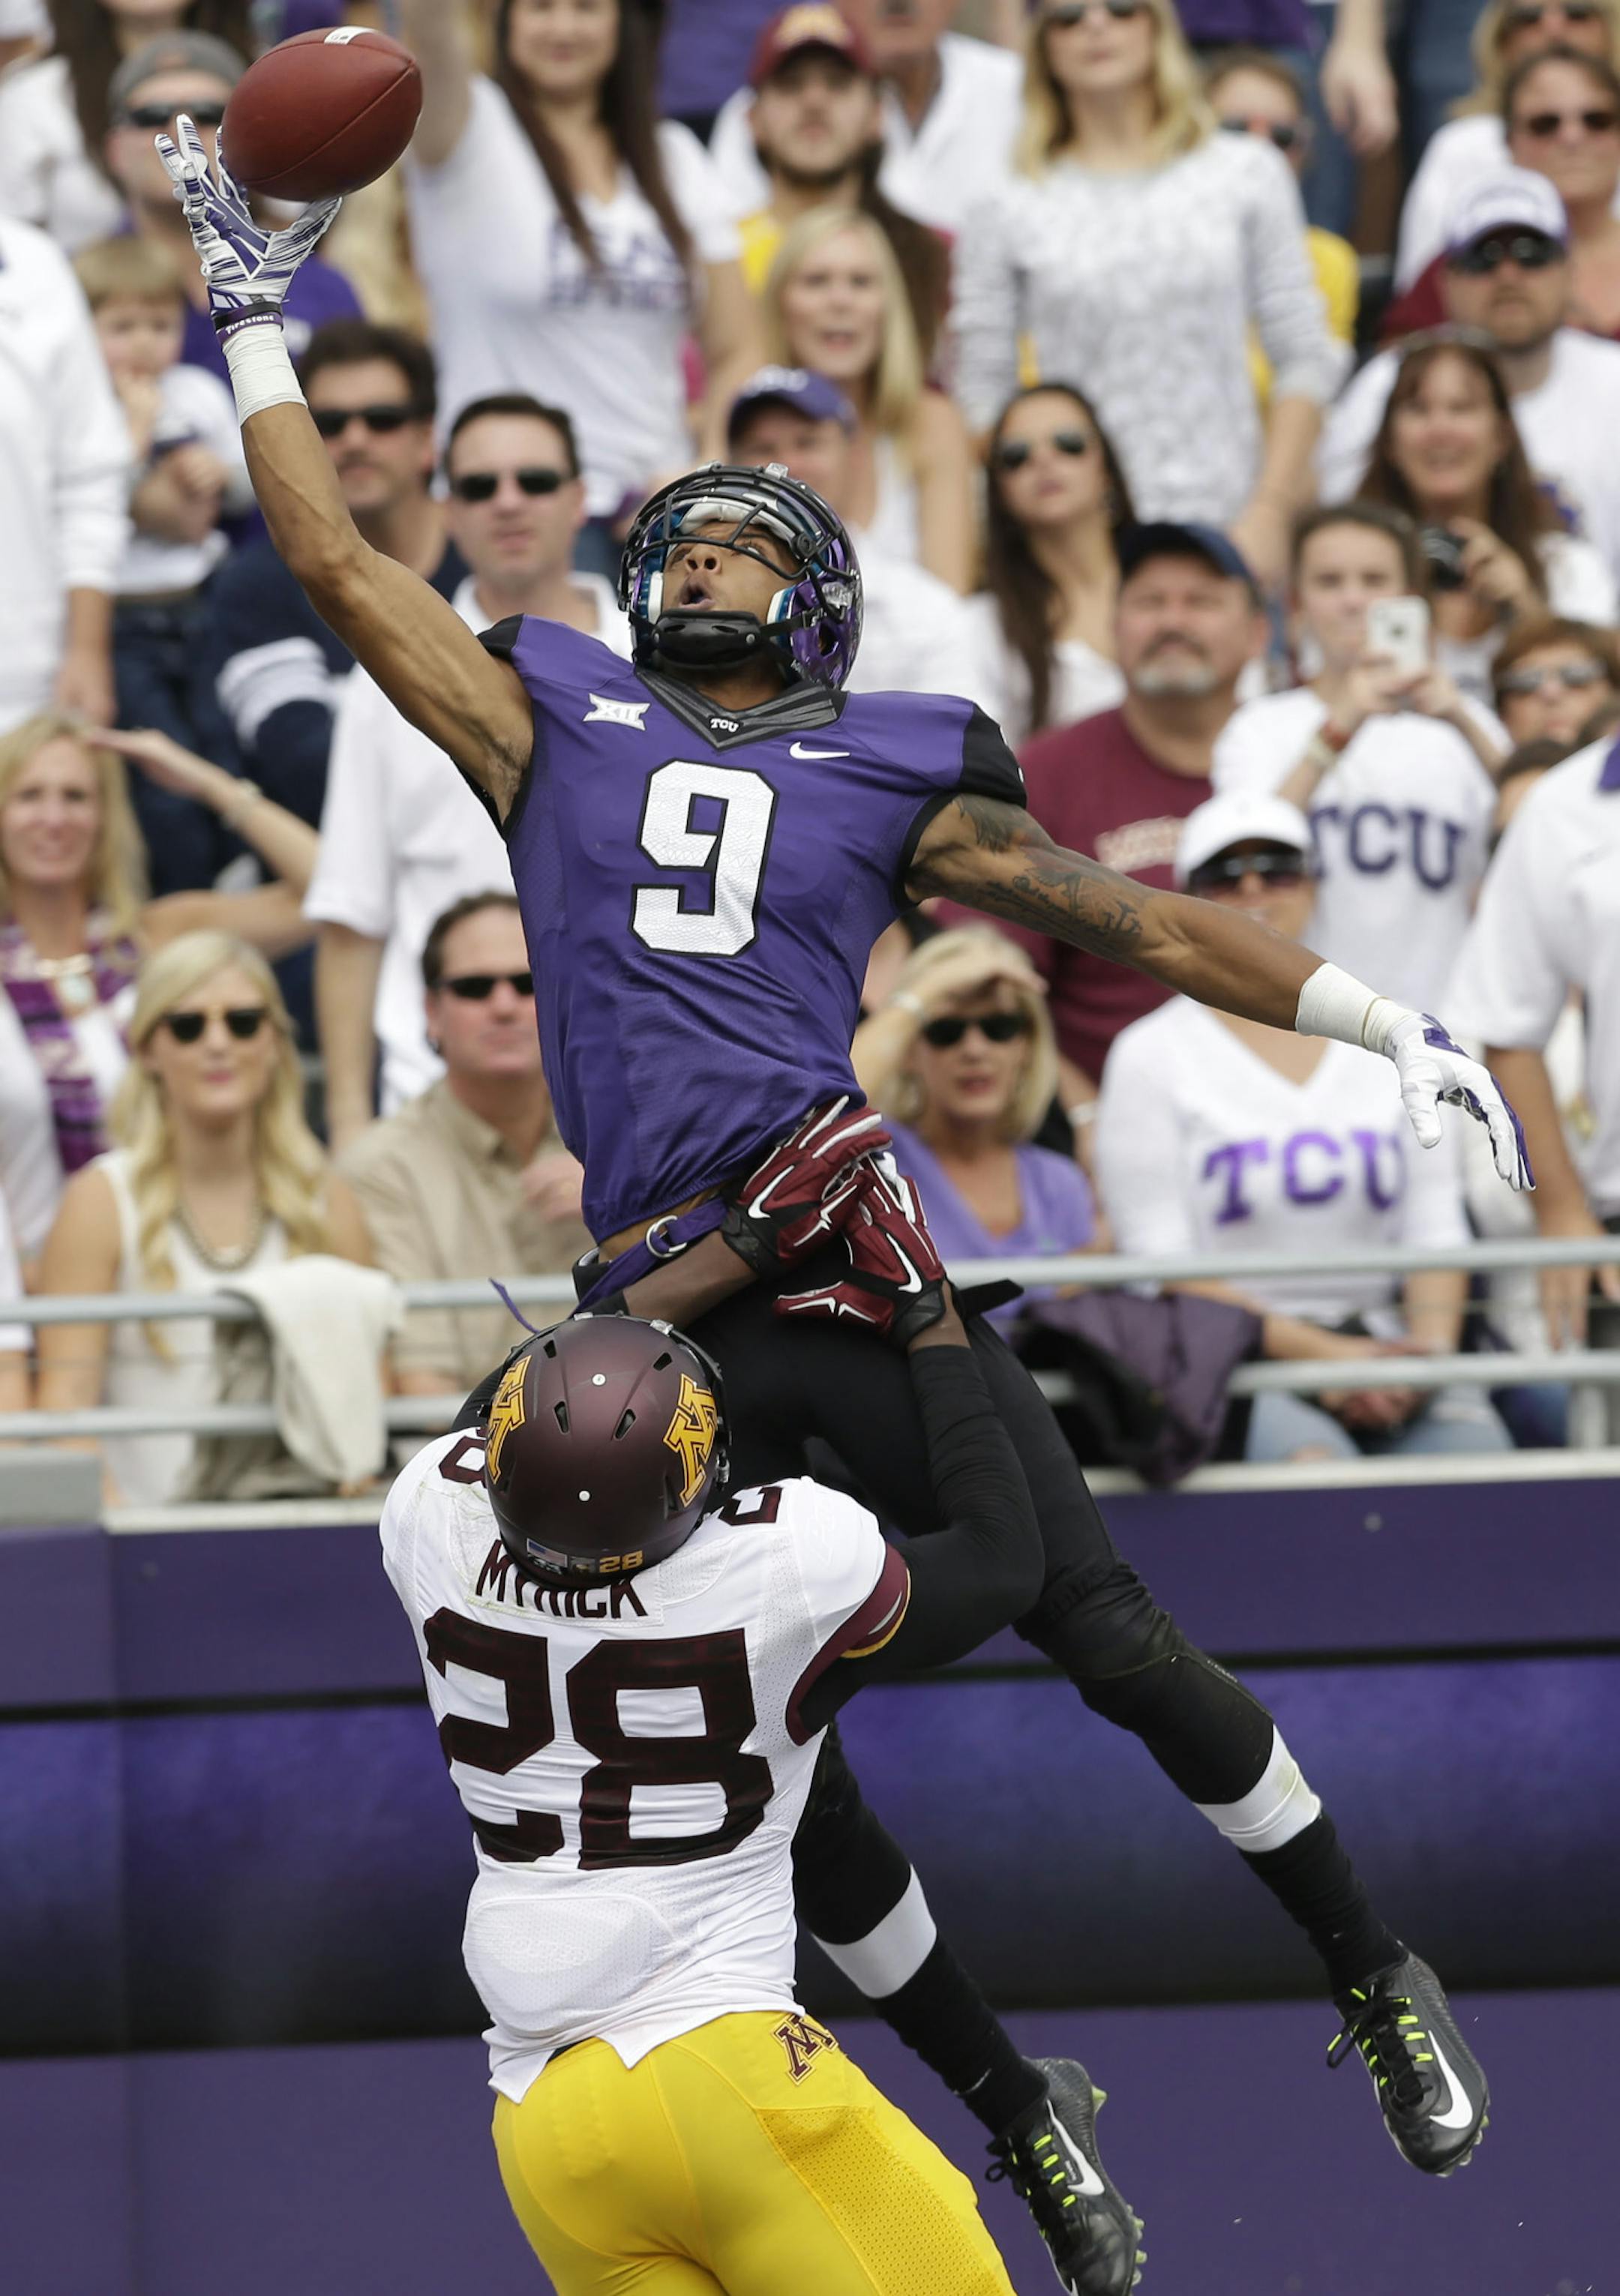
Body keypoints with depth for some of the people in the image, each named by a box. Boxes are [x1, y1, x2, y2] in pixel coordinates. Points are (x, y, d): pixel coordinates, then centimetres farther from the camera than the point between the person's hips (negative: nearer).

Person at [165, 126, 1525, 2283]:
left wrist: (1395, 1028, 7)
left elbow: (1137, 918, 11)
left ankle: (1380, 1982, 11)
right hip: (668, 1314, 2)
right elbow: (338, 563, 15)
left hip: (848, 1264, -2)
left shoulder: (892, 772, 9)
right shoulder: (555, 723, 14)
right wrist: (254, 321, 15)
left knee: (1116, 1639, -7)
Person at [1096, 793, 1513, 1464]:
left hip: (1383, 1352, 3)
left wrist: (1430, 1349, -9)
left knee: (1473, 1449, -30)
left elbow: (1435, 1228, 12)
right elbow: (1161, 1264, -3)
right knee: (1316, 1465, -36)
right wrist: (1317, 1353, -14)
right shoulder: (1151, 1056, 6)